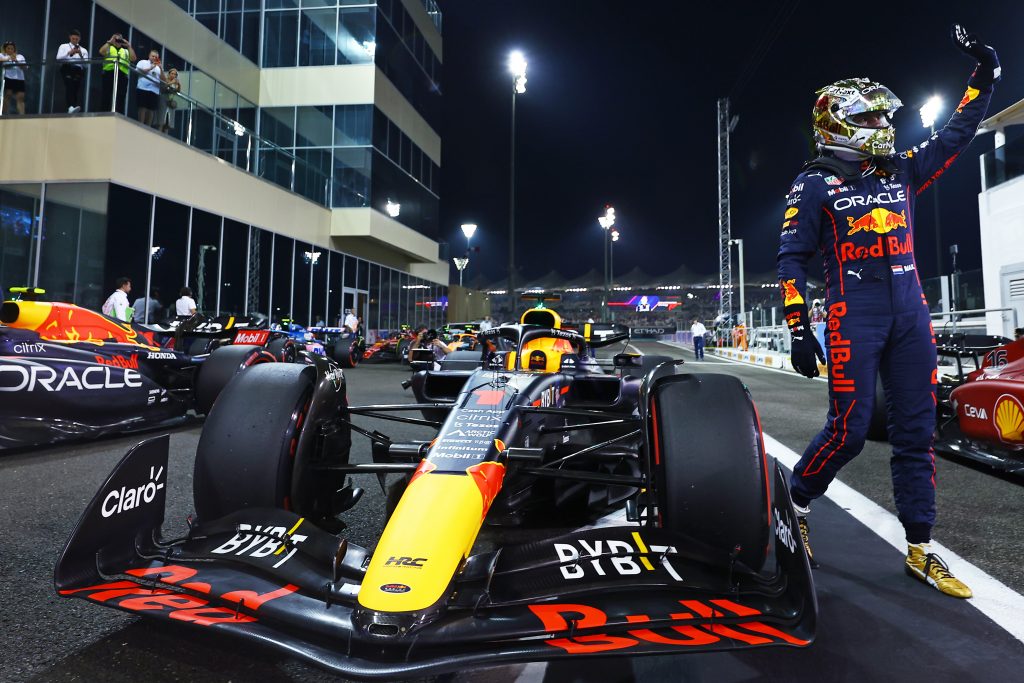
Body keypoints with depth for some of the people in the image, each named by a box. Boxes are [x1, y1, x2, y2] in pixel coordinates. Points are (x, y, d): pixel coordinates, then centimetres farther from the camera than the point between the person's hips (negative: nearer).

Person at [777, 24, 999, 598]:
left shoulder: (902, 172, 17)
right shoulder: (815, 184, 0)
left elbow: (956, 136, 30)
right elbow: (792, 260, -5)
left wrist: (985, 74, 24)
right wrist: (799, 330, -11)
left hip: (911, 313, 6)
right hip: (854, 314, -6)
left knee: (916, 431, 5)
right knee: (849, 429, -9)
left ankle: (920, 549, 15)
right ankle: (797, 500, 17)